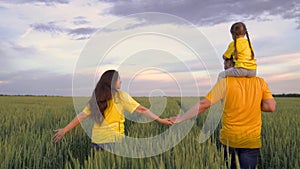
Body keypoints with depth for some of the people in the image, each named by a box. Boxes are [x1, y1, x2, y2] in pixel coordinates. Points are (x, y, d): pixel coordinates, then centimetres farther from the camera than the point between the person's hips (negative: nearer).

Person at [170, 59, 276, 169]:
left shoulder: (225, 82, -9)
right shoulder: (260, 82, 0)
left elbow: (203, 104, -11)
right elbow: (271, 106, -7)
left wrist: (180, 118, -4)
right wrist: (251, 105, 7)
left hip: (229, 139, -1)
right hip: (251, 141, 2)